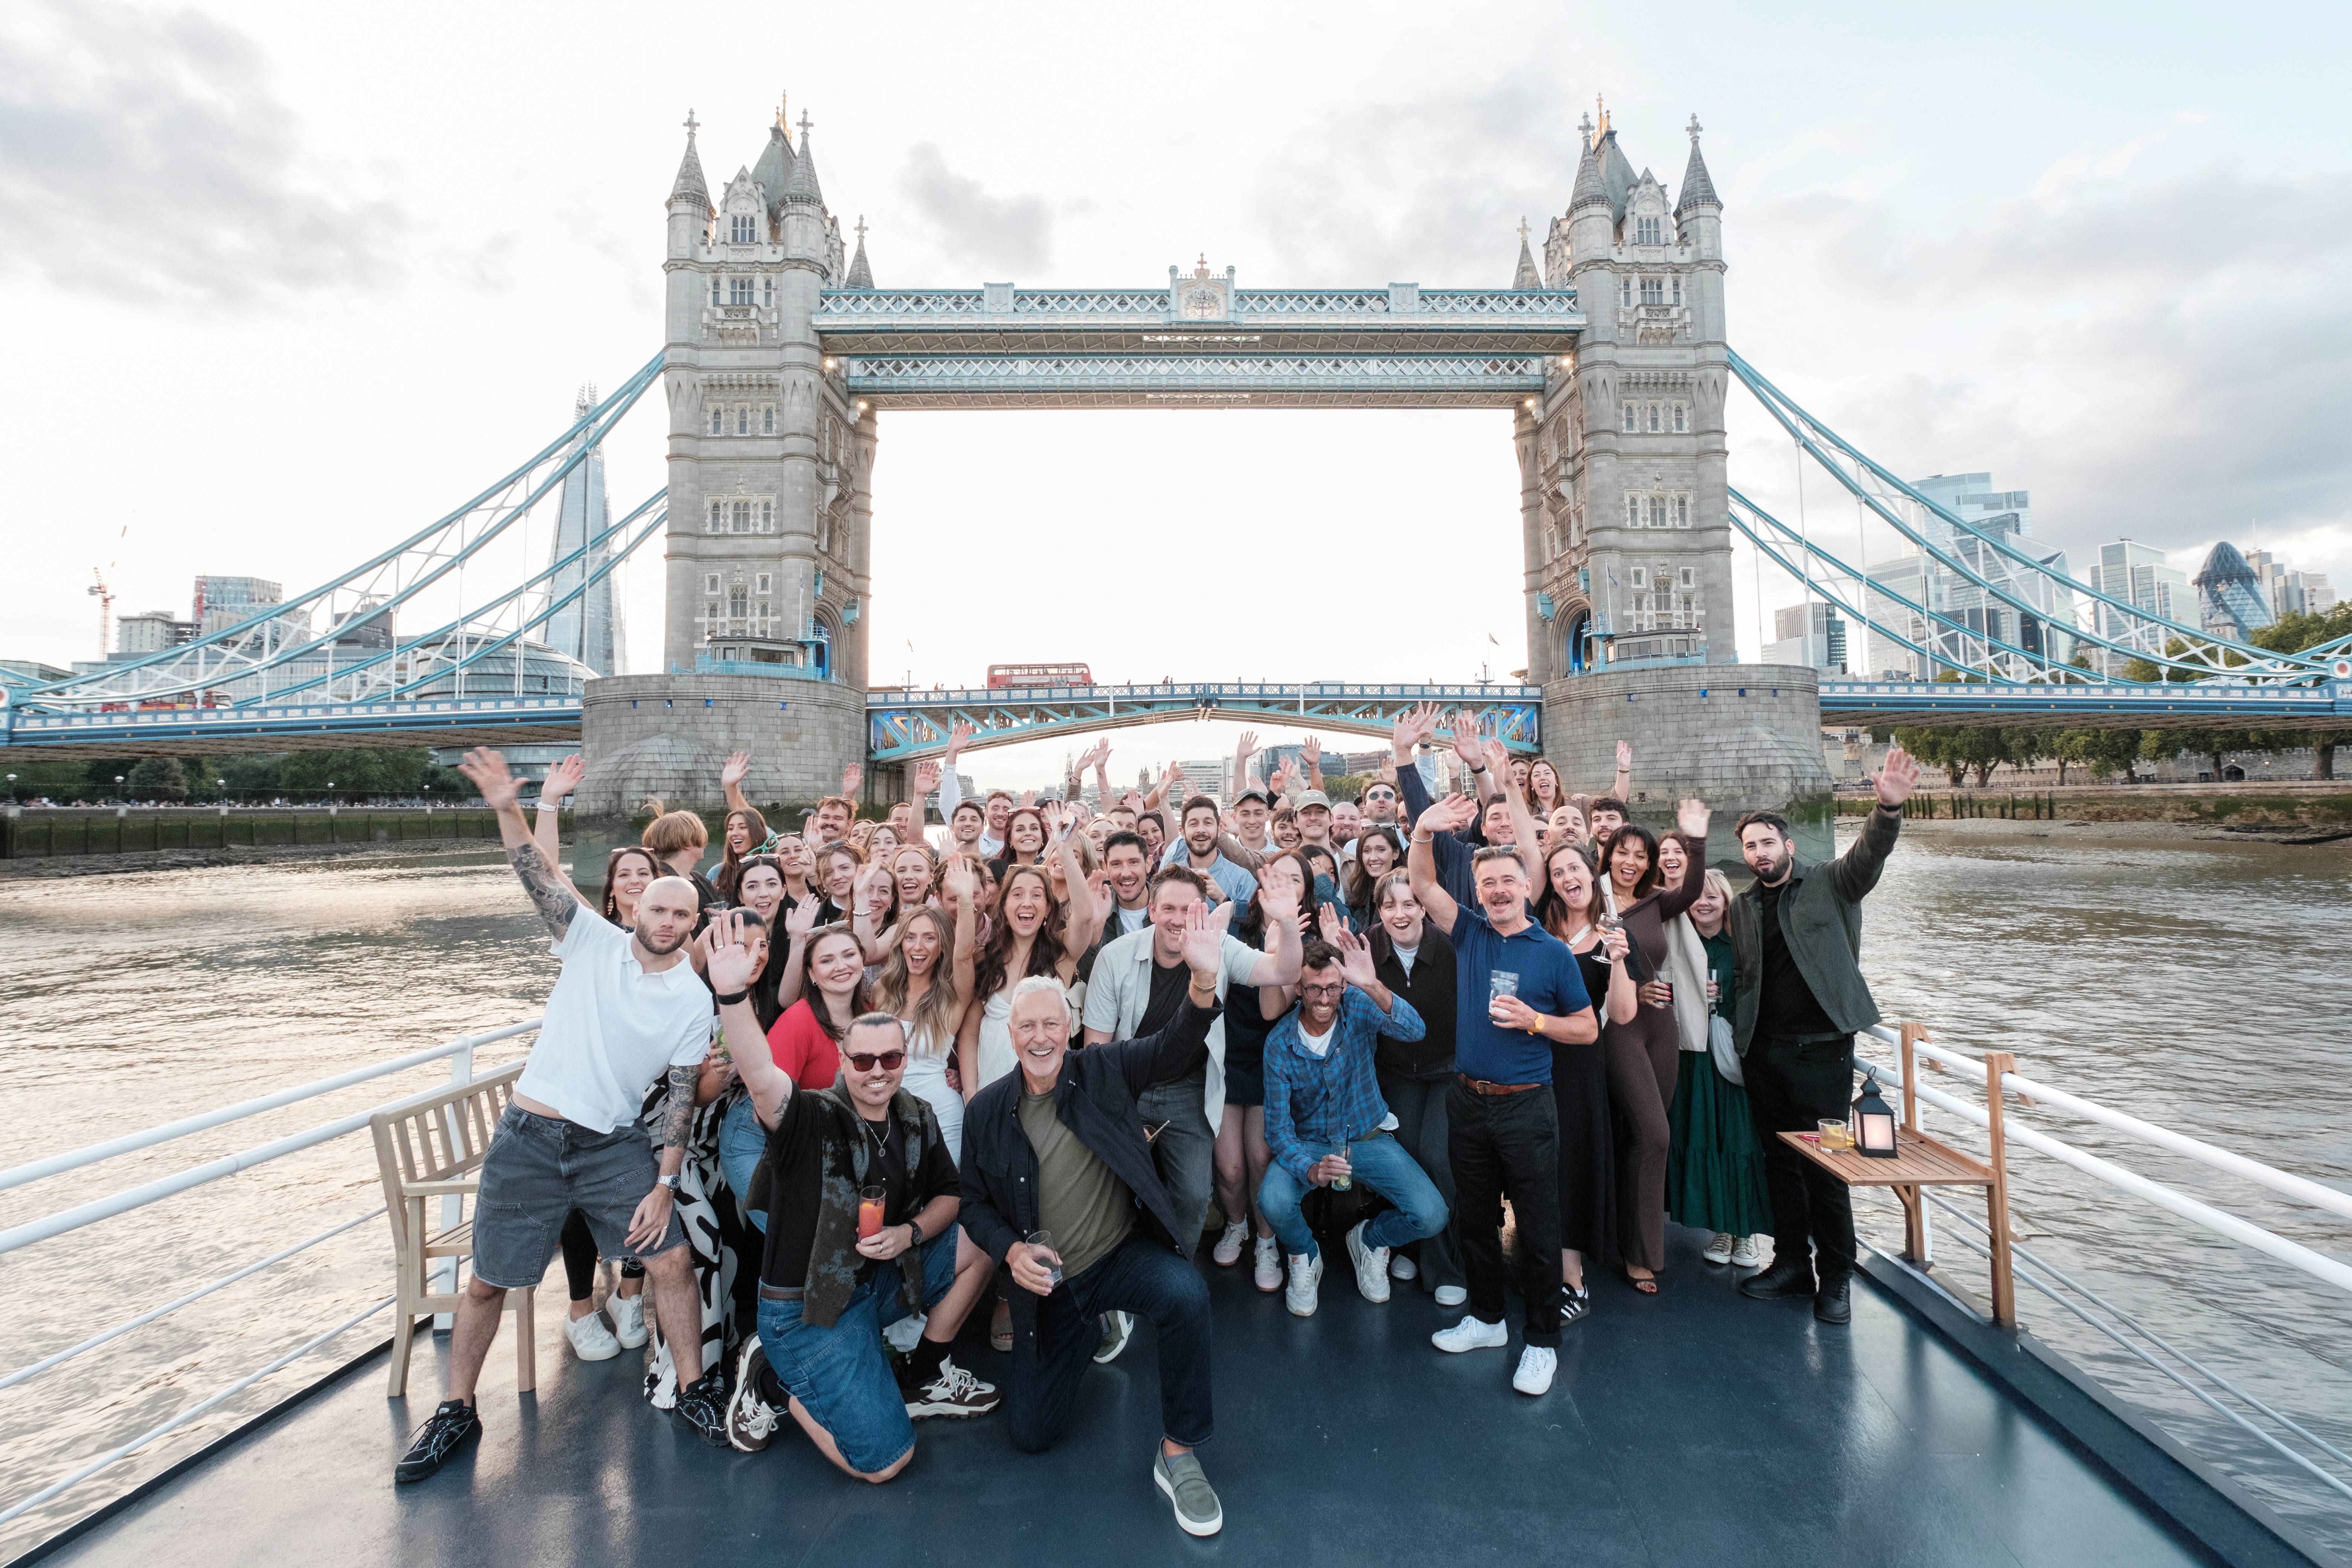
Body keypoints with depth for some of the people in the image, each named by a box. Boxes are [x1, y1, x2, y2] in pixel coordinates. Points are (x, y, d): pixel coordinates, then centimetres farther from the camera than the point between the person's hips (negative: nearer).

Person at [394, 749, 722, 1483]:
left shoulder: (693, 1001, -3)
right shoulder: (594, 941, -3)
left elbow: (683, 1097, -2)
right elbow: (537, 876, -13)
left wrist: (665, 1184, -8)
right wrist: (507, 808, -28)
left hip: (614, 1145, 0)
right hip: (529, 1136, 0)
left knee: (672, 1260, -4)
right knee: (487, 1282, 10)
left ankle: (694, 1390, 17)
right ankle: (456, 1411, 34)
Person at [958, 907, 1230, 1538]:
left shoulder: (1105, 1072, -9)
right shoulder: (987, 1110, -4)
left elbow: (1174, 1047, -27)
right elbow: (975, 1201, 5)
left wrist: (1203, 979, -47)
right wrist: (1010, 1250, -16)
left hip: (1125, 1255, -2)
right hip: (1045, 1280, 3)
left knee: (1187, 1294, -35)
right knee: (1030, 1434, 8)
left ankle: (1178, 1455, -12)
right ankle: (1089, 1332, 37)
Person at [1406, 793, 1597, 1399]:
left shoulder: (1554, 953, -4)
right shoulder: (1470, 933, 4)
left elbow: (1588, 1028, 1)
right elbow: (1423, 885, -4)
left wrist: (1534, 1021, -16)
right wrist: (1424, 831, -21)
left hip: (1525, 1105, -3)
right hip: (1469, 1100, 4)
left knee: (1538, 1227, 4)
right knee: (1476, 1219, 16)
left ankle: (1543, 1341, 19)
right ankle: (1487, 1319, 33)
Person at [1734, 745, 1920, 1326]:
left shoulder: (1831, 885, 1)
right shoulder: (1742, 907, 12)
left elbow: (1870, 854, -18)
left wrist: (1890, 806, -36)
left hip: (1821, 1047, -4)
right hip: (1762, 1050, 4)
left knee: (1825, 1165, -1)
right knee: (1779, 1160, 12)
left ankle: (1835, 1278, 13)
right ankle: (1792, 1263, 24)